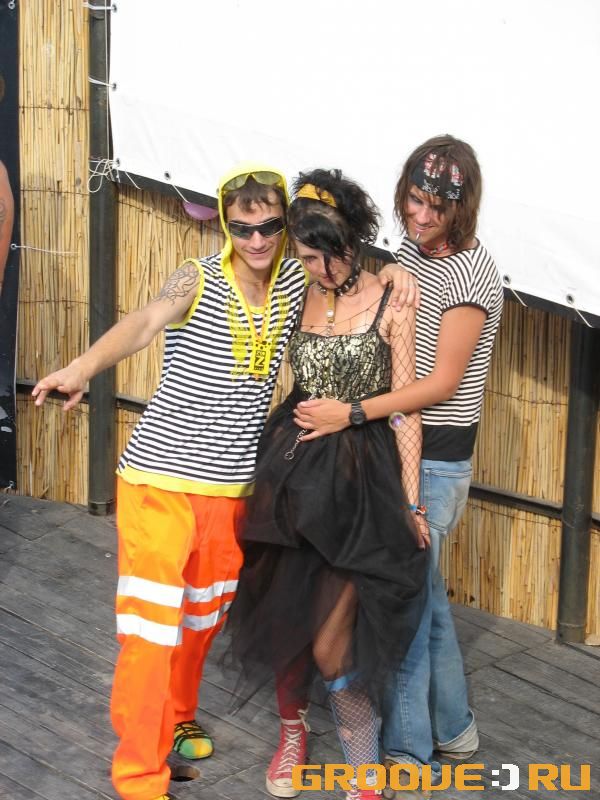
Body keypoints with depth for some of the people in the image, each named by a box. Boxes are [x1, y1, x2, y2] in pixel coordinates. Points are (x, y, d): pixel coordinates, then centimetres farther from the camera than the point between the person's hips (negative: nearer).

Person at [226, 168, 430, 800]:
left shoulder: (391, 305, -7)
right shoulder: (302, 295, 6)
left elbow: (406, 407, -5)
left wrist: (411, 503, -5)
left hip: (362, 480, -4)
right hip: (296, 470, 5)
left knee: (331, 645, -8)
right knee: (285, 615, 12)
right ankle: (292, 732, 37)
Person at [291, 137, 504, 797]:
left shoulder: (471, 274, -18)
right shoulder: (408, 252, 7)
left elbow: (440, 382, -19)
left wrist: (352, 414, -24)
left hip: (436, 456, -8)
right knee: (422, 590, 17)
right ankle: (453, 728, 33)